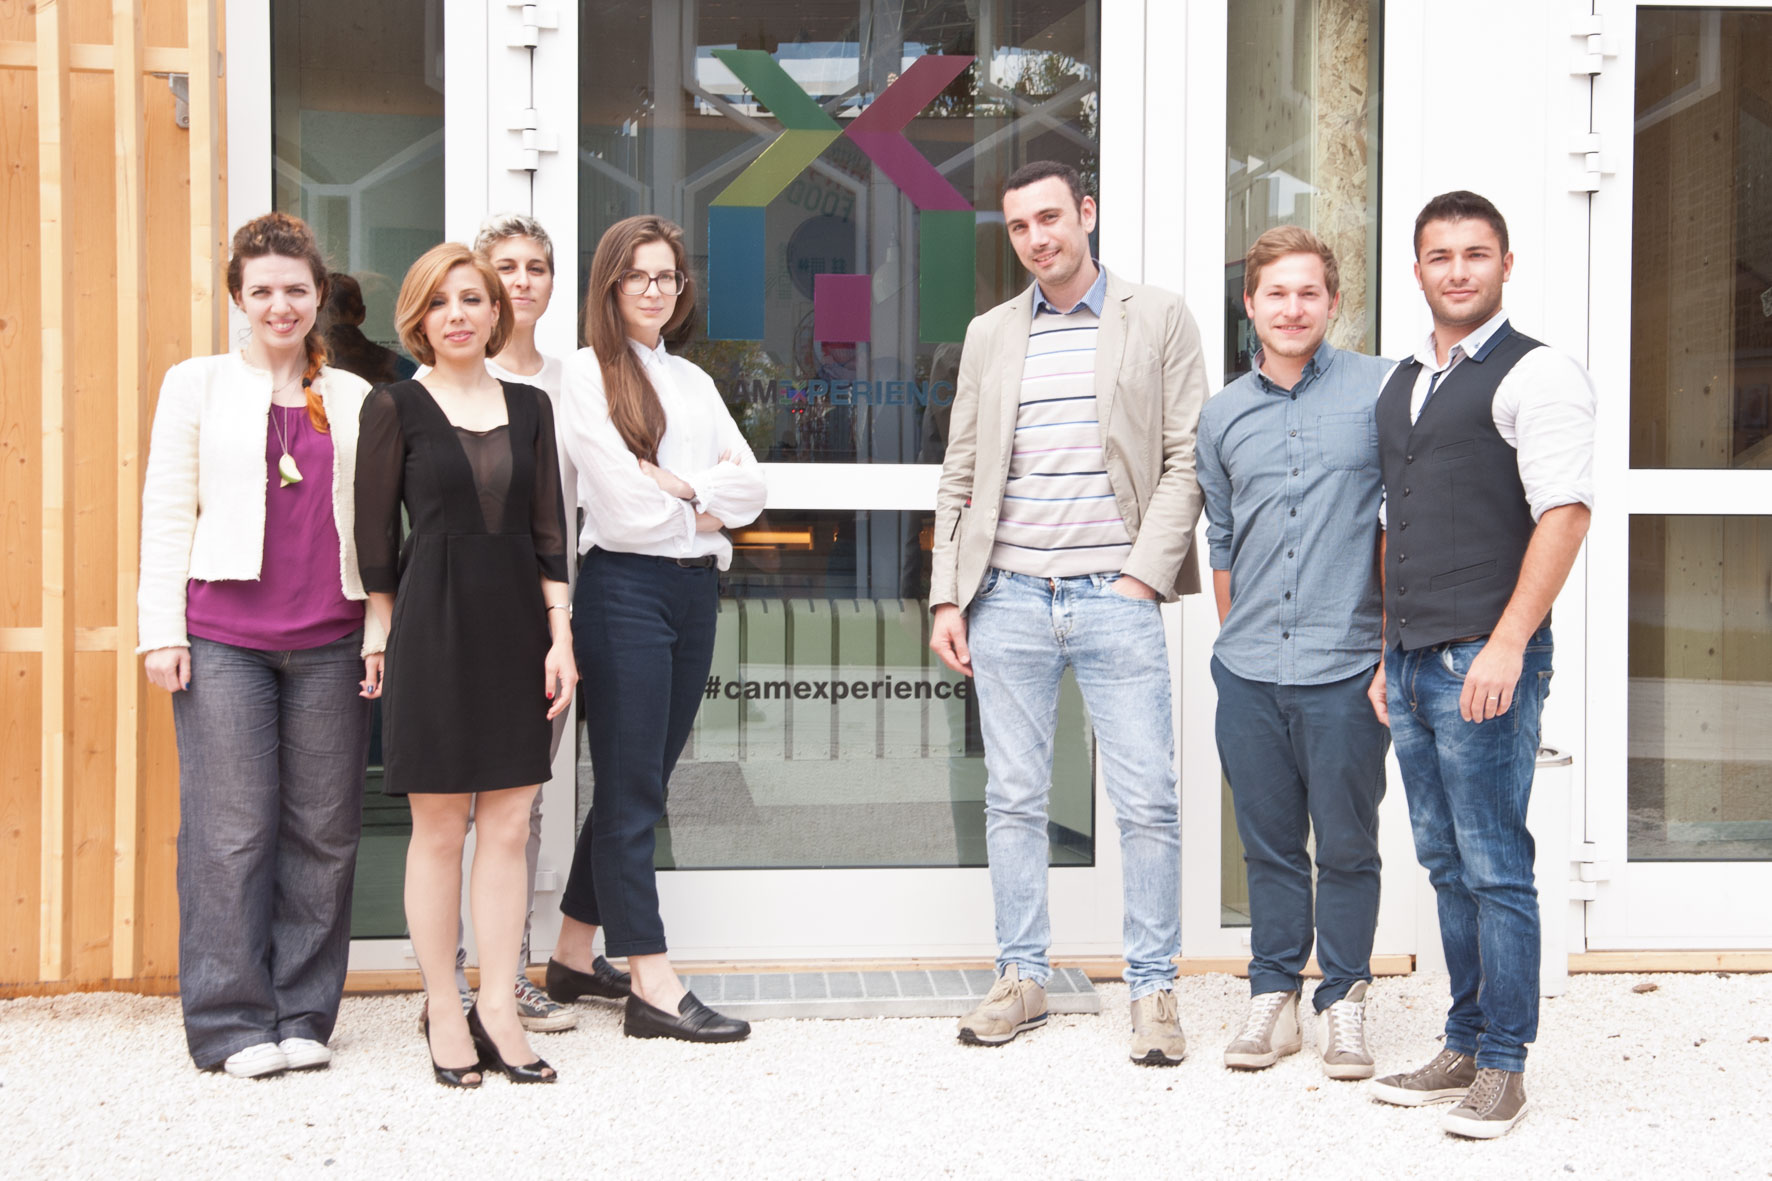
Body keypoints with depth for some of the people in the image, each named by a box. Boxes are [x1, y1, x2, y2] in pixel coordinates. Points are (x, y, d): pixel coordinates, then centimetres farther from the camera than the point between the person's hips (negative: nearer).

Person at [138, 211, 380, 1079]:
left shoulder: (353, 399, 13)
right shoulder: (197, 385, 8)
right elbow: (166, 513, 5)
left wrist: (379, 631, 7)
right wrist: (162, 631, -2)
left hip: (328, 641, 2)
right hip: (223, 636, -2)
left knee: (324, 829, 3)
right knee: (232, 829, -4)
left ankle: (302, 1016, 13)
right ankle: (232, 1022, 4)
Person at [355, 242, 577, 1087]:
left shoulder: (529, 406, 11)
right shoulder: (396, 407, 0)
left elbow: (549, 531, 10)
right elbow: (375, 533, 1)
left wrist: (560, 635, 4)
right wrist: (387, 633, -2)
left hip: (518, 621, 4)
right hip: (435, 621, -4)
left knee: (509, 827, 4)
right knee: (439, 827, 1)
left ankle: (498, 1010, 11)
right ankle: (443, 1014, 11)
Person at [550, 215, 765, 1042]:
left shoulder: (693, 381, 18)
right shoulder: (586, 374, -1)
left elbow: (751, 487, 7)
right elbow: (626, 502, -11)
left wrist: (679, 485, -9)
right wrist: (708, 504, 1)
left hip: (696, 587, 7)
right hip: (627, 585, -7)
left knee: (642, 784, 10)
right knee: (631, 790, -4)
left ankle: (574, 957, 21)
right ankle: (653, 988, -3)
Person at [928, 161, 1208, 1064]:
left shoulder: (1158, 320, 5)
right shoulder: (990, 335, 14)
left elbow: (1185, 462, 0)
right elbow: (960, 478, 14)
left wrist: (1141, 575, -9)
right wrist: (947, 597, 6)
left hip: (1114, 594, -3)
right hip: (1007, 597, 3)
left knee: (1147, 802, -3)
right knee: (1012, 799, 7)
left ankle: (1153, 988, 9)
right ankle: (1022, 978, 18)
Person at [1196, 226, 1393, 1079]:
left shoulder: (1380, 390, -1)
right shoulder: (1222, 417, 11)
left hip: (1345, 667, -3)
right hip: (1248, 672, 3)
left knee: (1346, 846, 6)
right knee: (1268, 845, 11)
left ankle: (1343, 1000, 20)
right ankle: (1272, 996, 22)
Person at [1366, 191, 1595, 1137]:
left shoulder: (1537, 375, -4)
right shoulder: (1400, 385, 18)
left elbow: (1565, 514, -14)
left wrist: (1506, 644, -21)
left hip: (1486, 661, -7)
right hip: (1410, 661, 7)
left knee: (1494, 865, -4)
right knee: (1445, 864, 11)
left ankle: (1502, 1068, 4)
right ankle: (1464, 1047, 19)